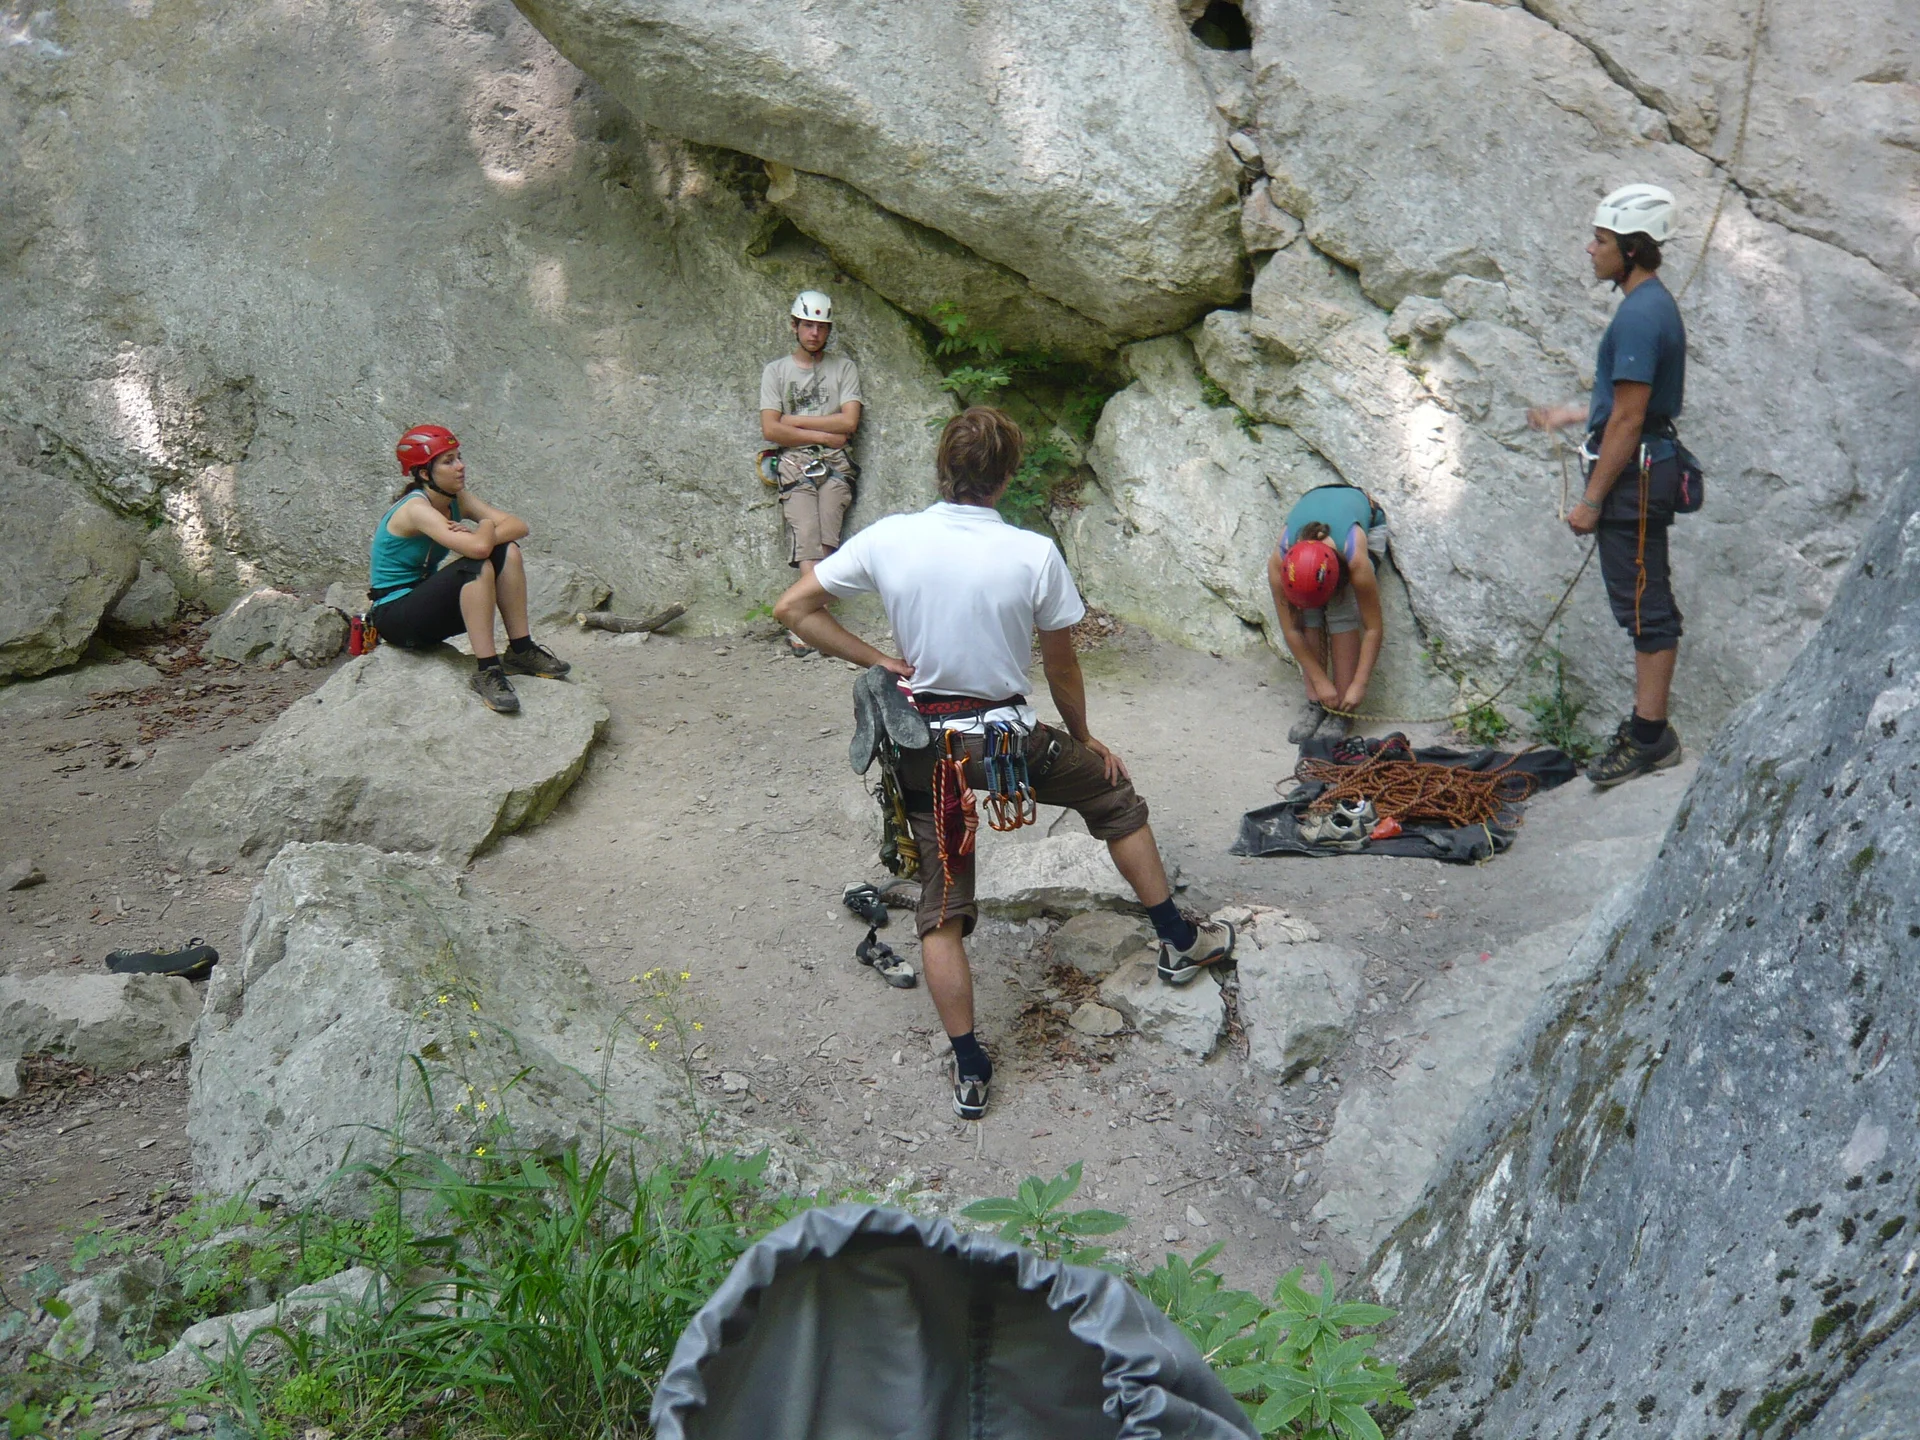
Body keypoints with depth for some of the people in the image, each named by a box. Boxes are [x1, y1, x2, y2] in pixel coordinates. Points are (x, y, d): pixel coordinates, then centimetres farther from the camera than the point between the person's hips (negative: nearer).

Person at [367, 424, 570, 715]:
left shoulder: (457, 499, 3)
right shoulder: (415, 508, -22)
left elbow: (519, 526, -6)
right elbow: (478, 548, -35)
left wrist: (481, 537, -23)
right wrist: (486, 528, -13)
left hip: (426, 607, 9)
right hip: (394, 616, -8)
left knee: (507, 552, -6)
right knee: (477, 566, -30)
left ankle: (521, 651, -3)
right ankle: (487, 671, -28)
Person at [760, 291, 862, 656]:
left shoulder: (844, 368, 16)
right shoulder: (776, 370, 14)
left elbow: (850, 421, 3)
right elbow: (770, 430, 3)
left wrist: (796, 422, 1)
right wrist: (825, 435, -1)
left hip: (835, 465, 1)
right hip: (794, 464, -1)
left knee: (823, 543, -19)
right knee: (807, 541, -21)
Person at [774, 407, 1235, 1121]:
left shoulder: (888, 538, -8)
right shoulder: (1034, 553, -14)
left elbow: (793, 609, -3)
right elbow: (1060, 666, -1)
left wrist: (878, 661, -1)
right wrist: (1083, 738, 16)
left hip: (925, 748, 2)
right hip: (1008, 735, -2)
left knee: (941, 912, 11)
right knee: (1114, 794, 25)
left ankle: (970, 1073, 14)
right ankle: (1178, 943, 36)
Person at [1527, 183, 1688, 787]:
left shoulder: (1639, 316, -19)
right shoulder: (1654, 304, 14)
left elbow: (1628, 420, -20)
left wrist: (1592, 499, -17)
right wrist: (1569, 416, 30)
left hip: (1634, 476, -11)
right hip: (1645, 470, 11)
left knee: (1644, 606, -5)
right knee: (1649, 603, 15)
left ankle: (1649, 738, 1)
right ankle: (1649, 725, 23)